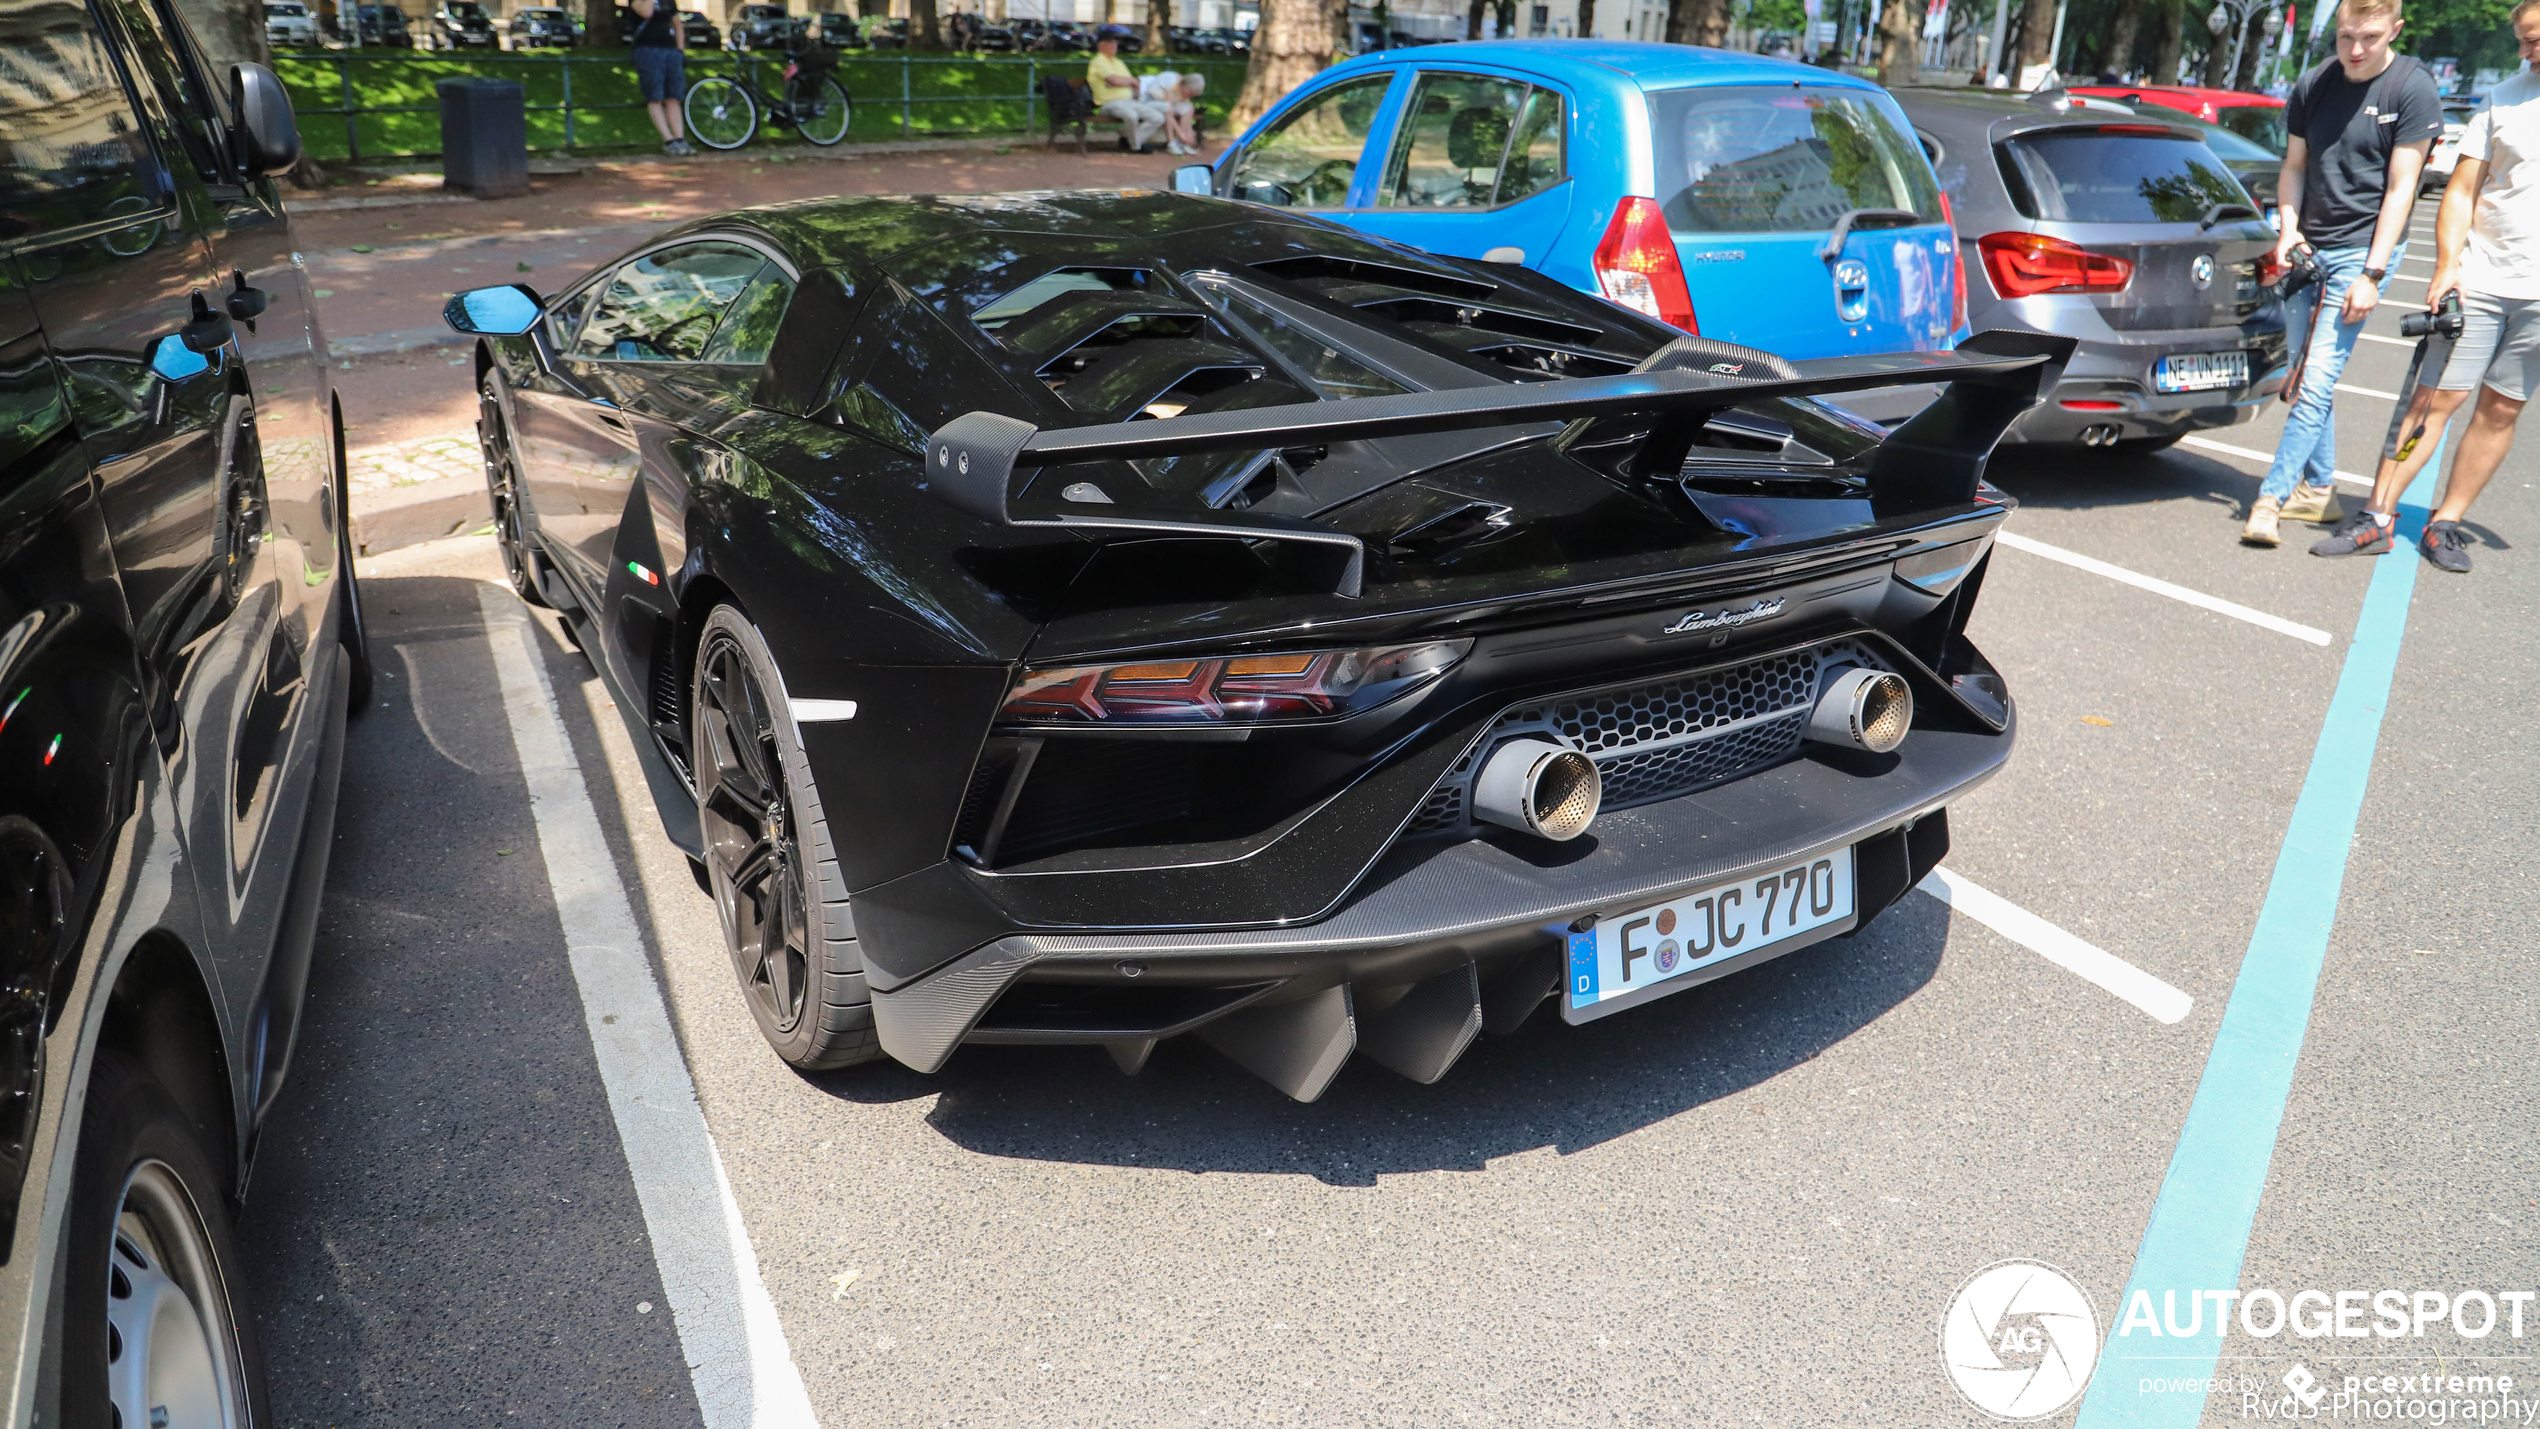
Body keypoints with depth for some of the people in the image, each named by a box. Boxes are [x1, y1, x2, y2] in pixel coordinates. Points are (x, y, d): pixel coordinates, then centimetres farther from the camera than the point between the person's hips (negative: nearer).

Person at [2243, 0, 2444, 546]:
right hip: (2308, 250, 5)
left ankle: (2271, 498, -12)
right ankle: (2318, 489, 21)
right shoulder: (2311, 86, 4)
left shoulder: (2413, 89, -8)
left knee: (2316, 382, -12)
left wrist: (2371, 275, -14)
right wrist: (2289, 229, -4)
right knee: (2307, 378, 10)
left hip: (2362, 251, -5)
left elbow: (2400, 189, -10)